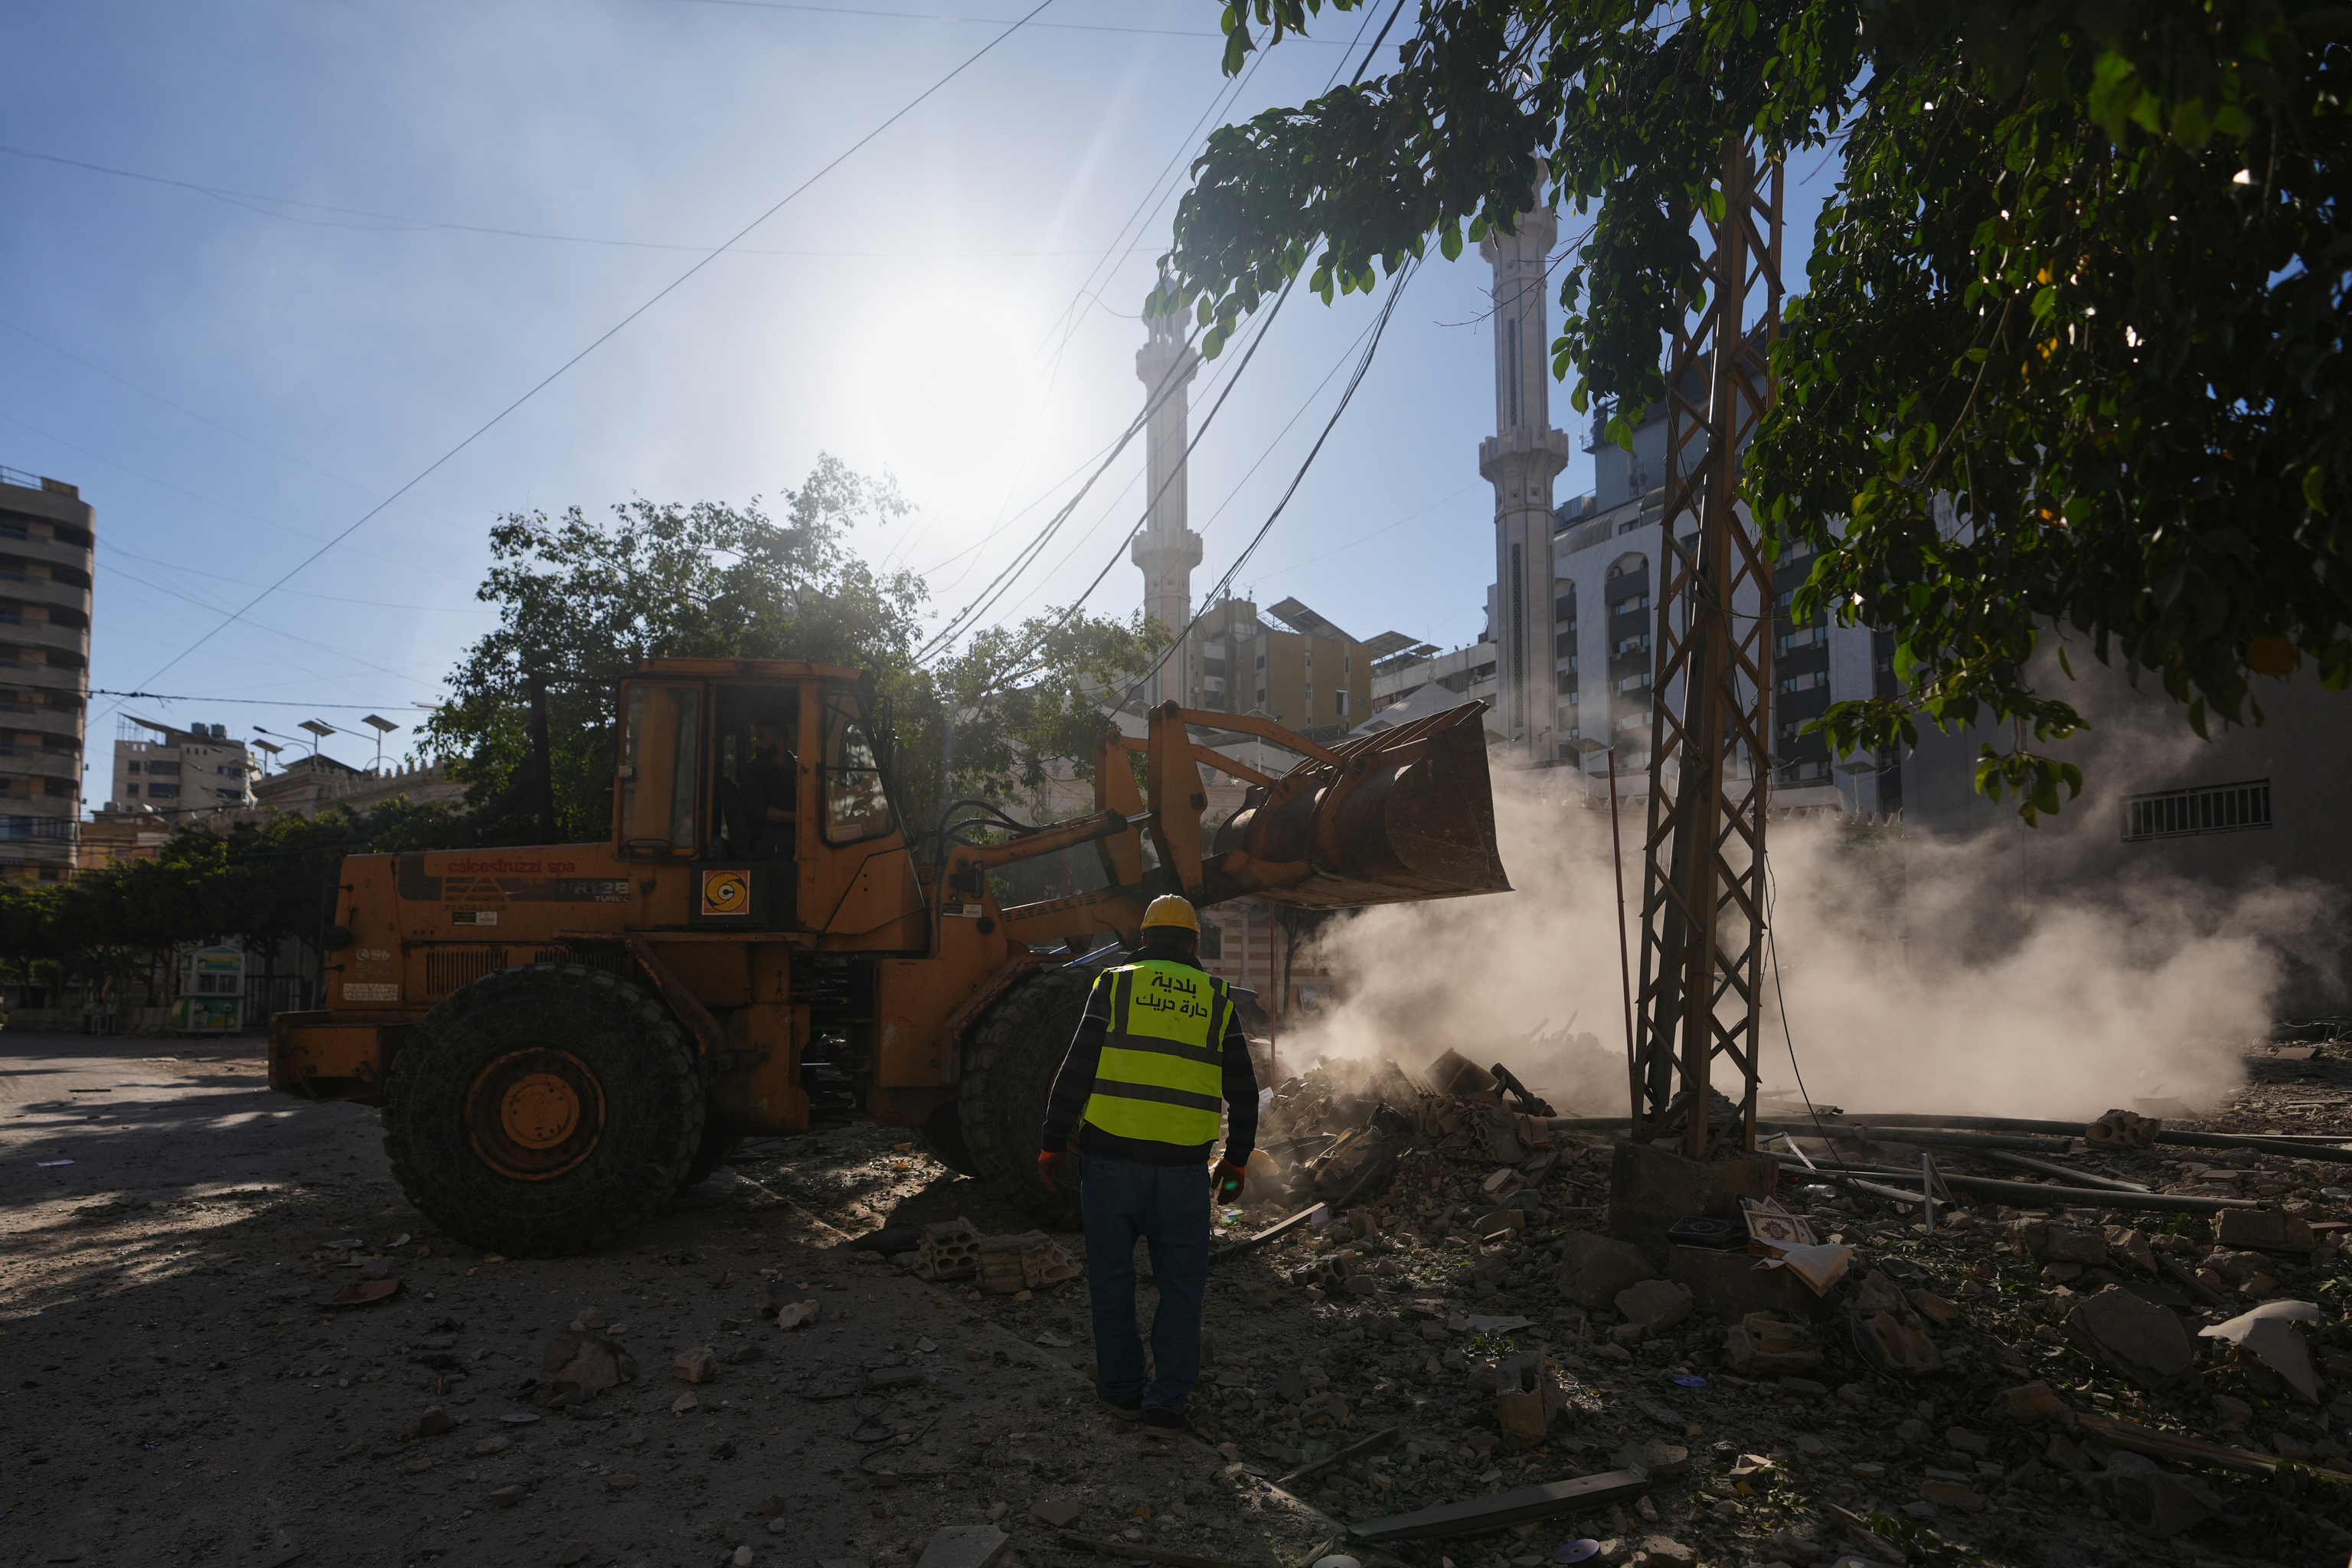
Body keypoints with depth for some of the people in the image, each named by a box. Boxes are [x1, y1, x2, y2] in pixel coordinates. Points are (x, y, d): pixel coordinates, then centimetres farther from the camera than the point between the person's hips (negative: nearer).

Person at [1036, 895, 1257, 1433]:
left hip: (1110, 1156, -1)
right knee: (1181, 1285, 12)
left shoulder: (1114, 985, 1)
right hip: (1184, 1167, 1)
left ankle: (1121, 1389, 23)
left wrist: (1052, 1146, 3)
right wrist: (1235, 1161, 20)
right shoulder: (1217, 1001, 7)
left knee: (1112, 1277, 14)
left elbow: (1076, 1072, -4)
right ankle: (1167, 1399, 8)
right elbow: (1243, 1092, 9)